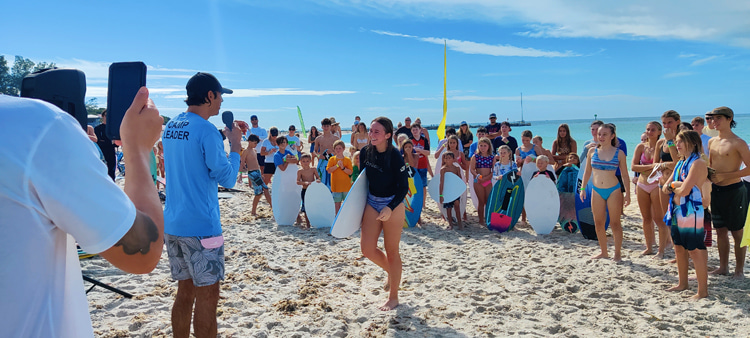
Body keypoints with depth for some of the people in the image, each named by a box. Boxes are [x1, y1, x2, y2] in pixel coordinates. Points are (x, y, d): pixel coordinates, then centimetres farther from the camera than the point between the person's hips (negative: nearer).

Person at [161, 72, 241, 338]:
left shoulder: (170, 126, 11)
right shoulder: (206, 130, -15)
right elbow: (227, 179, -13)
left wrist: (222, 138, 20)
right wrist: (235, 145, -1)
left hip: (172, 224, 8)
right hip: (201, 227, -8)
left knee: (185, 292, 17)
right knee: (207, 297, 2)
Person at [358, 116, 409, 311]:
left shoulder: (395, 157, -18)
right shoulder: (365, 153, -1)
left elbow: (404, 187, -15)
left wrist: (390, 208, -26)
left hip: (393, 204, -6)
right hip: (372, 202, 6)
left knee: (391, 251, 4)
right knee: (367, 248, 3)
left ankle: (393, 297, 20)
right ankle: (392, 272, 33)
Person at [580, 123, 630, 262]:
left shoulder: (619, 153, -3)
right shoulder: (592, 151, 3)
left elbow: (625, 175, 1)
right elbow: (587, 172, 11)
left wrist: (627, 194, -2)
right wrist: (583, 189, 6)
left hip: (613, 190, -3)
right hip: (597, 191, 3)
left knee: (615, 223, 2)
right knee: (598, 224, 9)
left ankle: (617, 253, 15)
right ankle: (603, 252, 23)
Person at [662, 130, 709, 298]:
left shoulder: (698, 163, -14)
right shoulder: (680, 163, 15)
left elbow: (684, 190, -22)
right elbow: (666, 187, 13)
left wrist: (673, 185, -2)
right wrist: (677, 185, -8)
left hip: (691, 213, -9)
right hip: (676, 211, 10)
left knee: (696, 251, -4)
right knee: (679, 248, 18)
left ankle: (703, 291, 5)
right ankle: (682, 283, 32)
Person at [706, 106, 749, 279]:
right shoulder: (712, 142, 9)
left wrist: (723, 176, -19)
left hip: (733, 191, -6)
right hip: (716, 191, 6)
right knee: (720, 230, 12)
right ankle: (723, 267, 23)